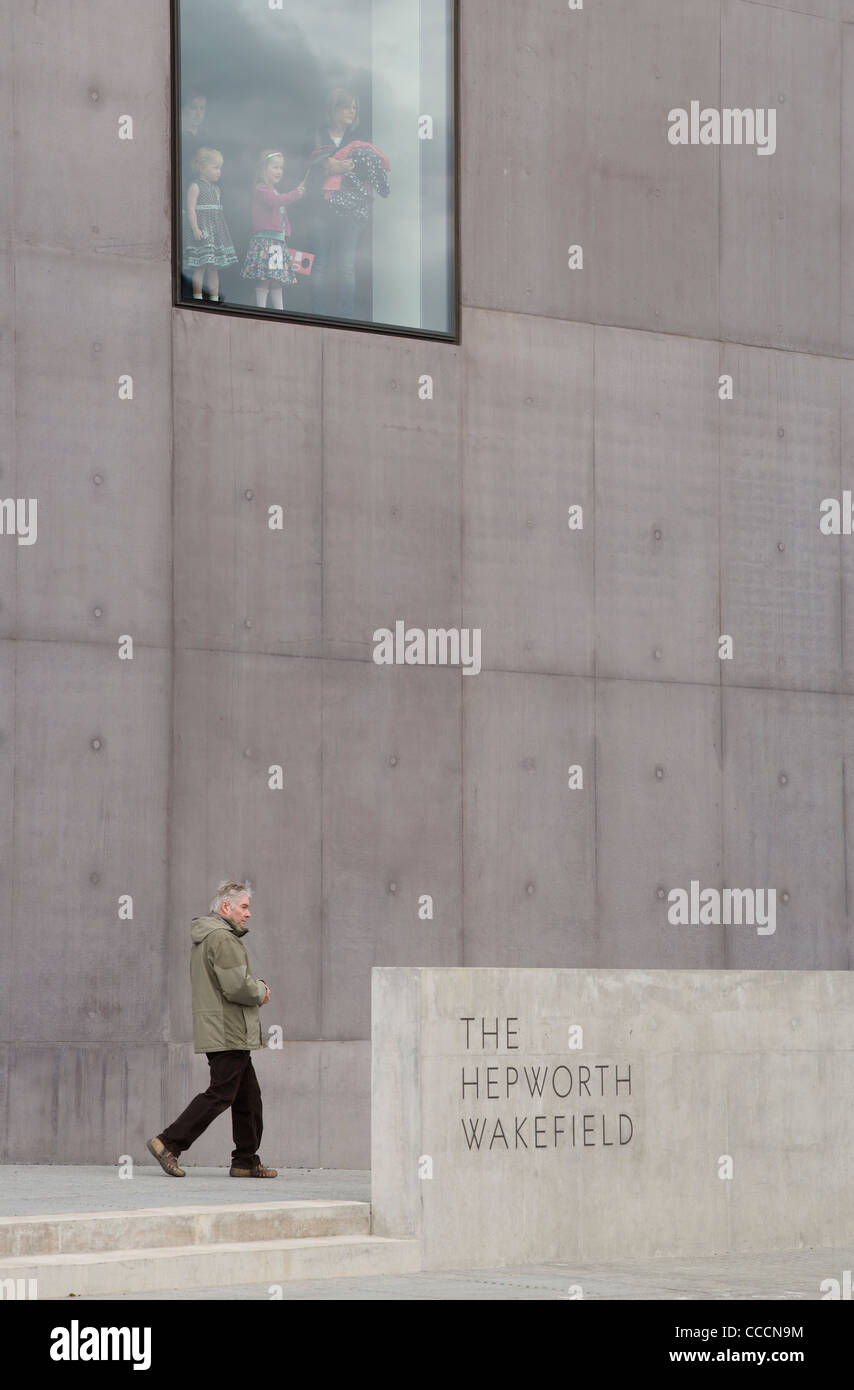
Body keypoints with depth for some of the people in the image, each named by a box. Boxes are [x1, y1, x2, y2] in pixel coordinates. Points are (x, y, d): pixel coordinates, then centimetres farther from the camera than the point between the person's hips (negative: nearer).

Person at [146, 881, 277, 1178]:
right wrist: (260, 992, -3)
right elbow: (237, 986, -23)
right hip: (227, 1033, -11)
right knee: (220, 1094, -9)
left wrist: (255, 988, 11)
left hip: (216, 1031, 11)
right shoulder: (222, 939, -16)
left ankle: (246, 1162, 12)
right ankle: (168, 1143, -8)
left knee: (248, 1095, 11)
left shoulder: (204, 937, 19)